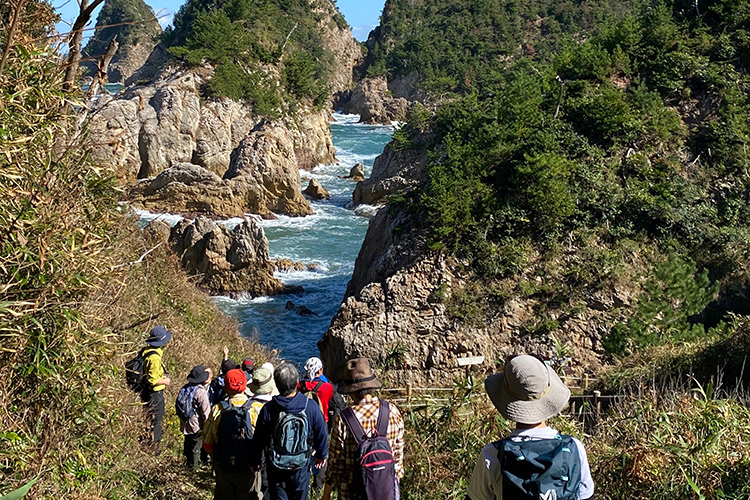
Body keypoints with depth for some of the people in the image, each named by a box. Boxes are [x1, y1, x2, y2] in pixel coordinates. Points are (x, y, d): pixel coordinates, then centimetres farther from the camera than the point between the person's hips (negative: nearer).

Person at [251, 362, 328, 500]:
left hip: (276, 469, -1)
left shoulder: (268, 409, -16)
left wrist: (255, 461, 11)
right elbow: (322, 435, -2)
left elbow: (258, 439, -6)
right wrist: (321, 455, 17)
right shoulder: (311, 407, -14)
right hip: (301, 468, 1)